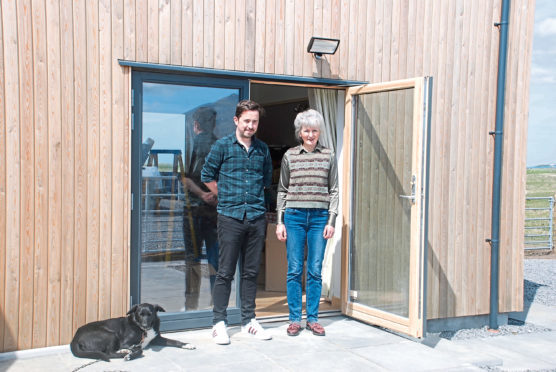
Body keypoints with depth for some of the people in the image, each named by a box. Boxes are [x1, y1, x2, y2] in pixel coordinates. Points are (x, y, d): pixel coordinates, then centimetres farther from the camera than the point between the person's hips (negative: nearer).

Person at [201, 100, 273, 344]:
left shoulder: (263, 149, 11)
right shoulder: (222, 146, 0)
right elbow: (207, 175, 5)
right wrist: (227, 198, 8)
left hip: (256, 218, 4)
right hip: (230, 217, -3)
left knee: (251, 272, 9)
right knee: (225, 272, -1)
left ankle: (248, 320, 19)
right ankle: (219, 322, 8)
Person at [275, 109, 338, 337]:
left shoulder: (328, 156, 6)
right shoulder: (290, 156, 6)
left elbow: (333, 191, 8)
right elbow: (282, 190, 8)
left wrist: (331, 221, 1)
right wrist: (280, 221, 3)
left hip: (319, 217, 0)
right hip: (294, 216, 0)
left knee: (315, 271, 3)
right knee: (294, 270, 3)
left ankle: (313, 318, 14)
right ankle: (294, 319, 13)